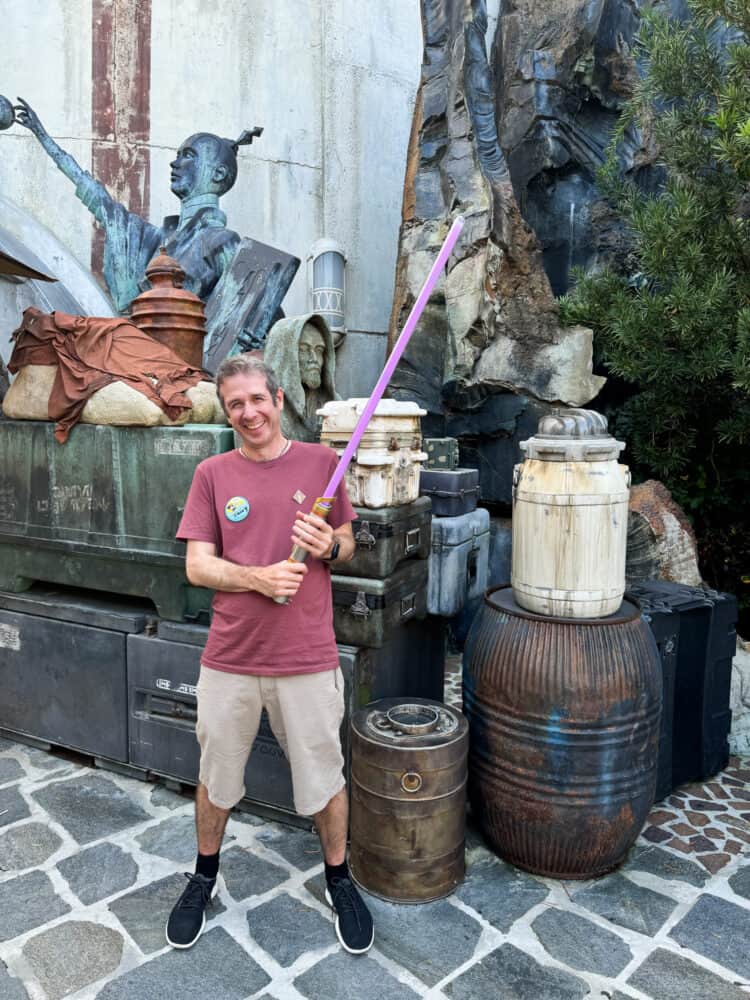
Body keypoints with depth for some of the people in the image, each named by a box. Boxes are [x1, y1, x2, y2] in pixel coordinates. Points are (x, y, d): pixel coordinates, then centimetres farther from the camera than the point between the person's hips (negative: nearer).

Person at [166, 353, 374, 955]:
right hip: (229, 658, 1)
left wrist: (329, 546, -15)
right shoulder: (213, 474, 0)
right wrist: (258, 577, -19)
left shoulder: (322, 462, 0)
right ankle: (205, 877, 46)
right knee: (216, 776, 19)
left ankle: (339, 879, 40)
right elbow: (197, 566, -2)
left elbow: (348, 544, 8)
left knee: (325, 778, 13)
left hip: (308, 658, -1)